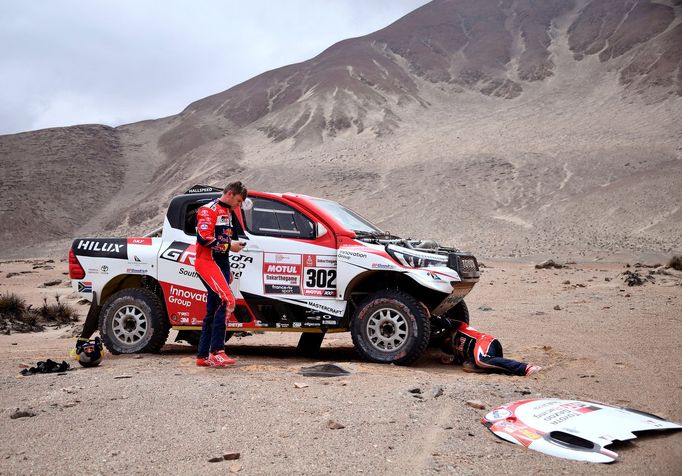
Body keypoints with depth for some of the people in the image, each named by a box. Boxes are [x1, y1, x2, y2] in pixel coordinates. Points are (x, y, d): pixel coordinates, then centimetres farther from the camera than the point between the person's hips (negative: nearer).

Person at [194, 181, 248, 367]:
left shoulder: (227, 213, 22)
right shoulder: (209, 210, -8)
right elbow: (203, 238, -19)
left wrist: (235, 243, 15)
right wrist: (229, 245, -13)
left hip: (221, 265, 10)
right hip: (207, 263, -10)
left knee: (213, 311, 9)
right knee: (227, 300, -23)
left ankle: (203, 356, 15)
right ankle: (216, 351, -22)